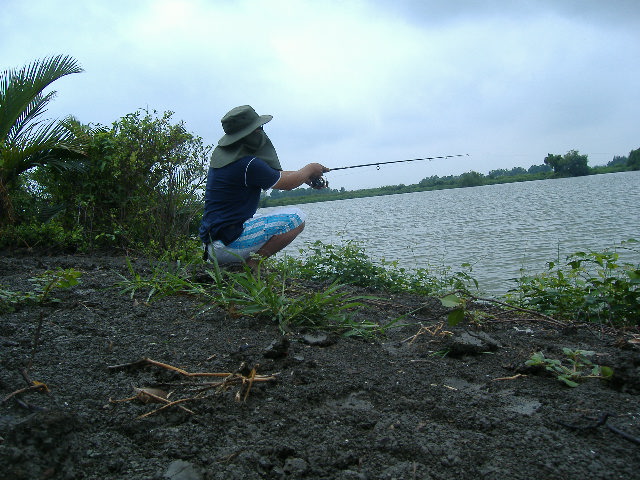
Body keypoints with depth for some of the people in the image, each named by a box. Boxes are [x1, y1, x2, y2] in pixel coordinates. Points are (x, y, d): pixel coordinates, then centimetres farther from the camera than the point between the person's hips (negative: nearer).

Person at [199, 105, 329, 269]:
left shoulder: (220, 154, 11)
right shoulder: (248, 164, -18)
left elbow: (272, 175, 21)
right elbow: (286, 183, -3)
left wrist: (305, 175, 21)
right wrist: (310, 169, 15)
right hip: (227, 244, -9)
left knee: (258, 218, 37)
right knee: (296, 218, -11)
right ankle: (251, 264, -8)